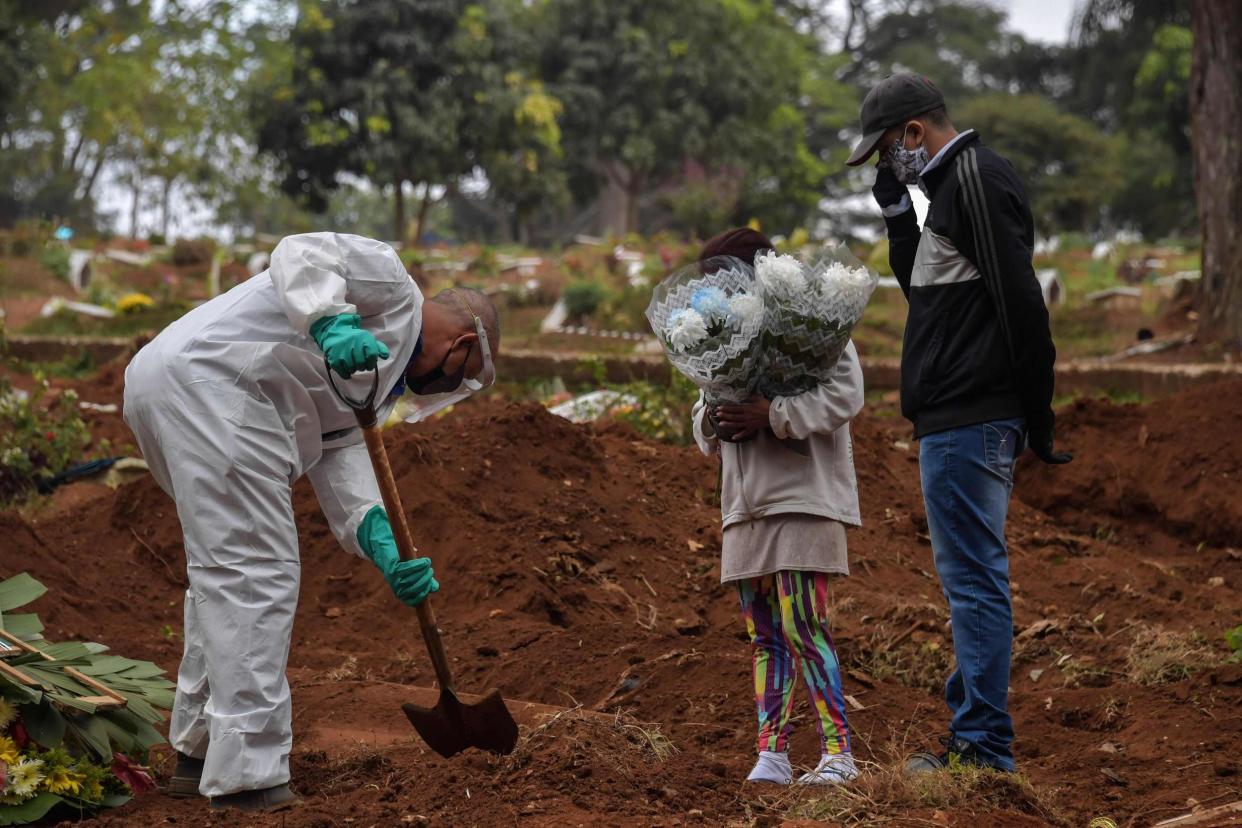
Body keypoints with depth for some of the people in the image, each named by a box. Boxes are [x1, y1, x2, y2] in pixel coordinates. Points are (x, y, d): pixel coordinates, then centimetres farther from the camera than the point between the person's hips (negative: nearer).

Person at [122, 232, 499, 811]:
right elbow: (302, 253, -12)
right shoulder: (390, 284, 4)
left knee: (225, 568, 22)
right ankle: (247, 777, -7)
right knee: (256, 573, -9)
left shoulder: (377, 378, 27)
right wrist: (332, 325, -27)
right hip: (208, 378, -11)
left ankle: (200, 752, 33)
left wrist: (381, 544, -1)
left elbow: (339, 457, 14)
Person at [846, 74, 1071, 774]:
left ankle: (984, 748, -5)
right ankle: (973, 720, 24)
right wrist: (898, 208, 14)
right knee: (973, 576, 15)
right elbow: (924, 288, 27)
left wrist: (1038, 418, -17)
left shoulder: (975, 178, -13)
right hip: (960, 420, 11)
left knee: (973, 577, -8)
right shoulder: (956, 181, 19)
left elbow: (1022, 306, -20)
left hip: (967, 423, -11)